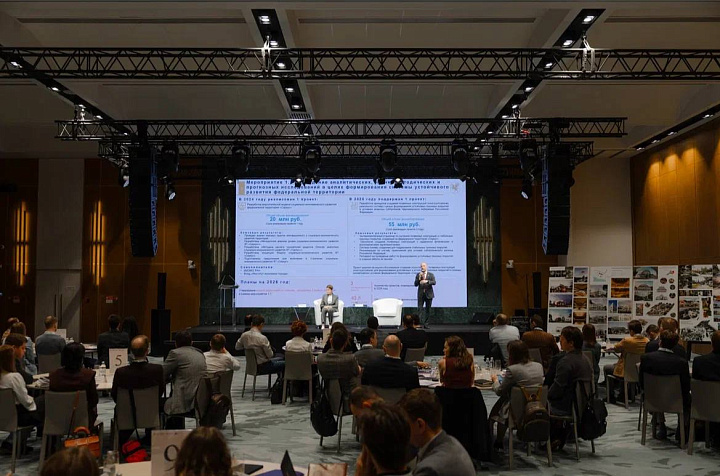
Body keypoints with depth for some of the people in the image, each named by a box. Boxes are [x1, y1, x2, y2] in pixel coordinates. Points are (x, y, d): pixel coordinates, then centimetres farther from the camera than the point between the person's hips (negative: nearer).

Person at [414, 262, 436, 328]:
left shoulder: (431, 275, 4)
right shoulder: (418, 275, 6)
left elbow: (434, 282, -10)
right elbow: (415, 284, -1)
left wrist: (427, 281, -25)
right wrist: (419, 278, -15)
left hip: (428, 294, 1)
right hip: (421, 294, 0)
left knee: (428, 310, 4)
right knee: (419, 309, -8)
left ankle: (426, 324, 10)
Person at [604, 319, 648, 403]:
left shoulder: (627, 341, -26)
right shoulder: (647, 341, -8)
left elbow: (616, 348, -8)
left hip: (626, 372, -7)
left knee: (606, 368, 20)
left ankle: (611, 397, 23)